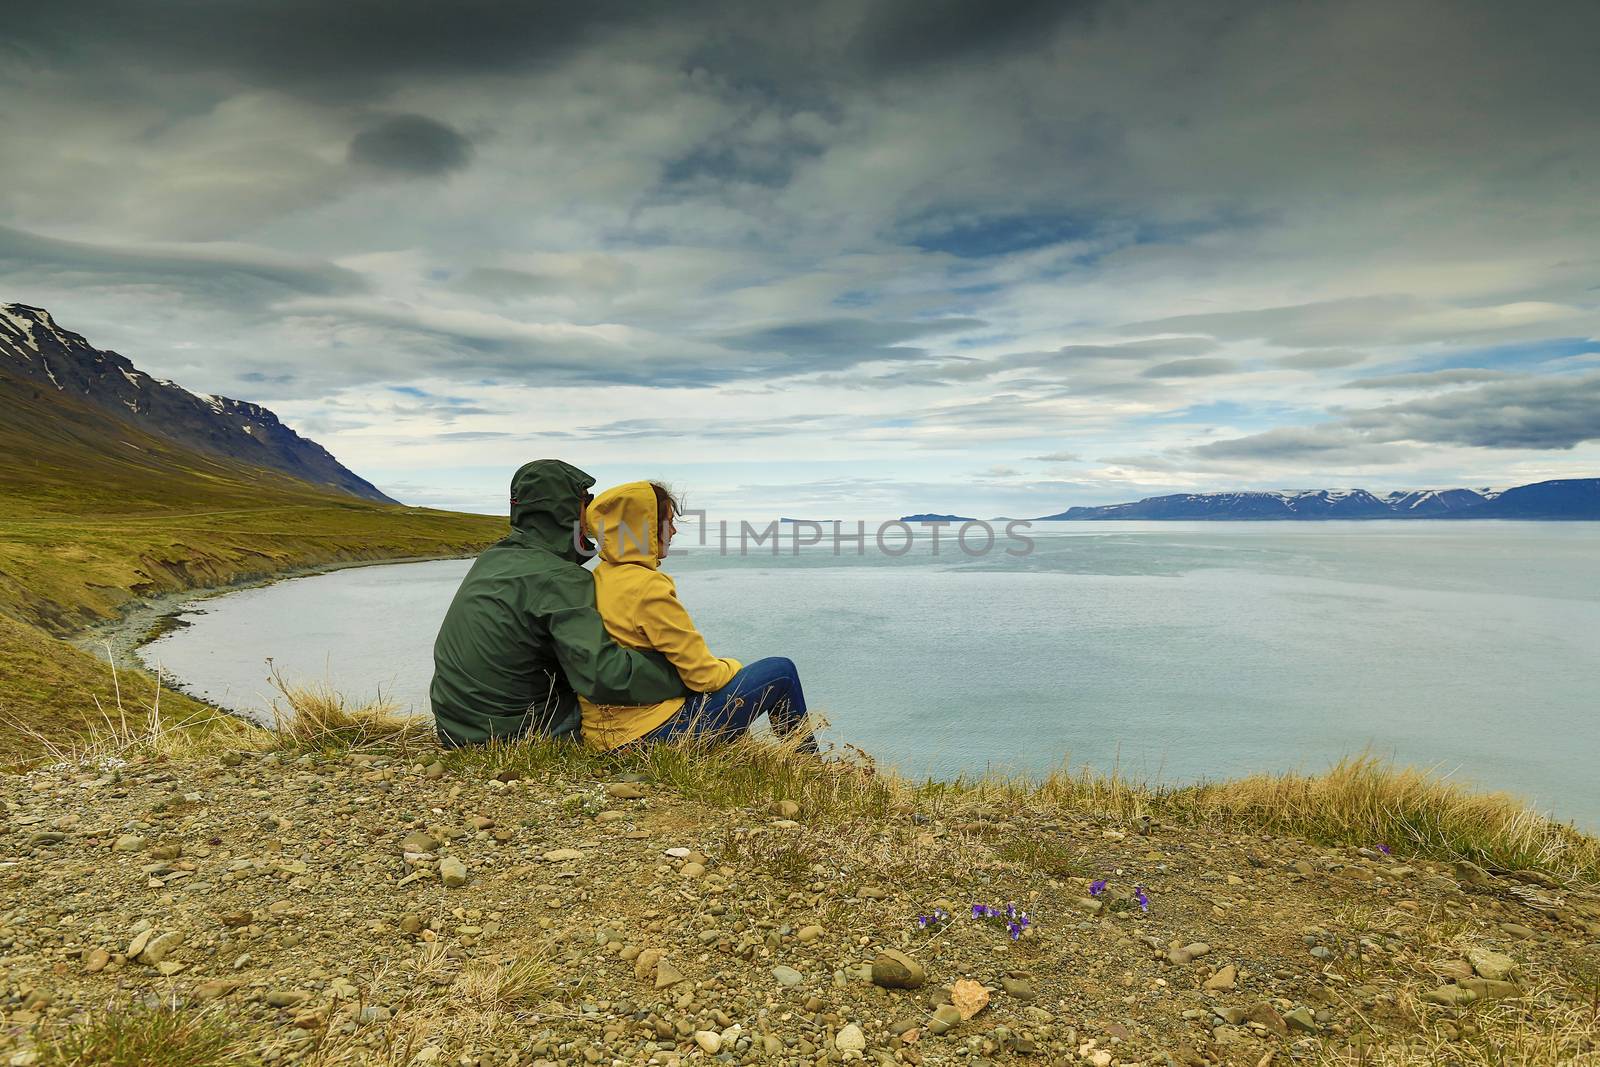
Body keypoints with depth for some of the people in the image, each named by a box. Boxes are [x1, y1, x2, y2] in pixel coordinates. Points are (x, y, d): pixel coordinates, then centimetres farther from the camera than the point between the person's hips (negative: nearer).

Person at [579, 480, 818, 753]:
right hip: (655, 729, -9)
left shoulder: (598, 578, 6)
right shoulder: (647, 586, -21)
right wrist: (733, 667, 4)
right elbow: (702, 675, -17)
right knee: (782, 671, 1)